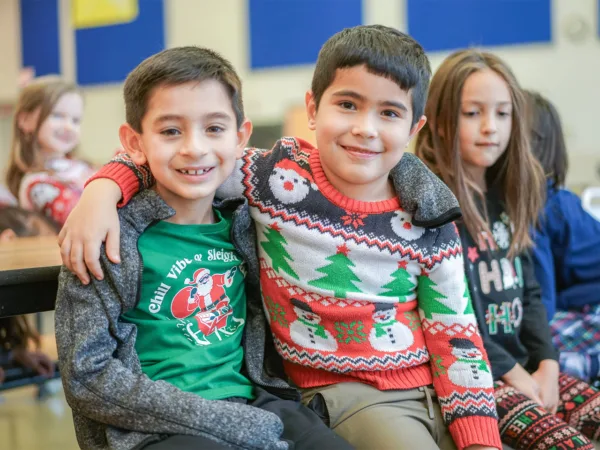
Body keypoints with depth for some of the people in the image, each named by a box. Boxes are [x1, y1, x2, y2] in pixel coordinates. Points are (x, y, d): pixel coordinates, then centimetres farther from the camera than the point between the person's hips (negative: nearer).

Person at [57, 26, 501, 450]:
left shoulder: (430, 228, -3)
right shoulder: (277, 177, -7)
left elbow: (458, 339, 0)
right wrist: (104, 189, -18)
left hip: (434, 387, 3)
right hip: (346, 391, -3)